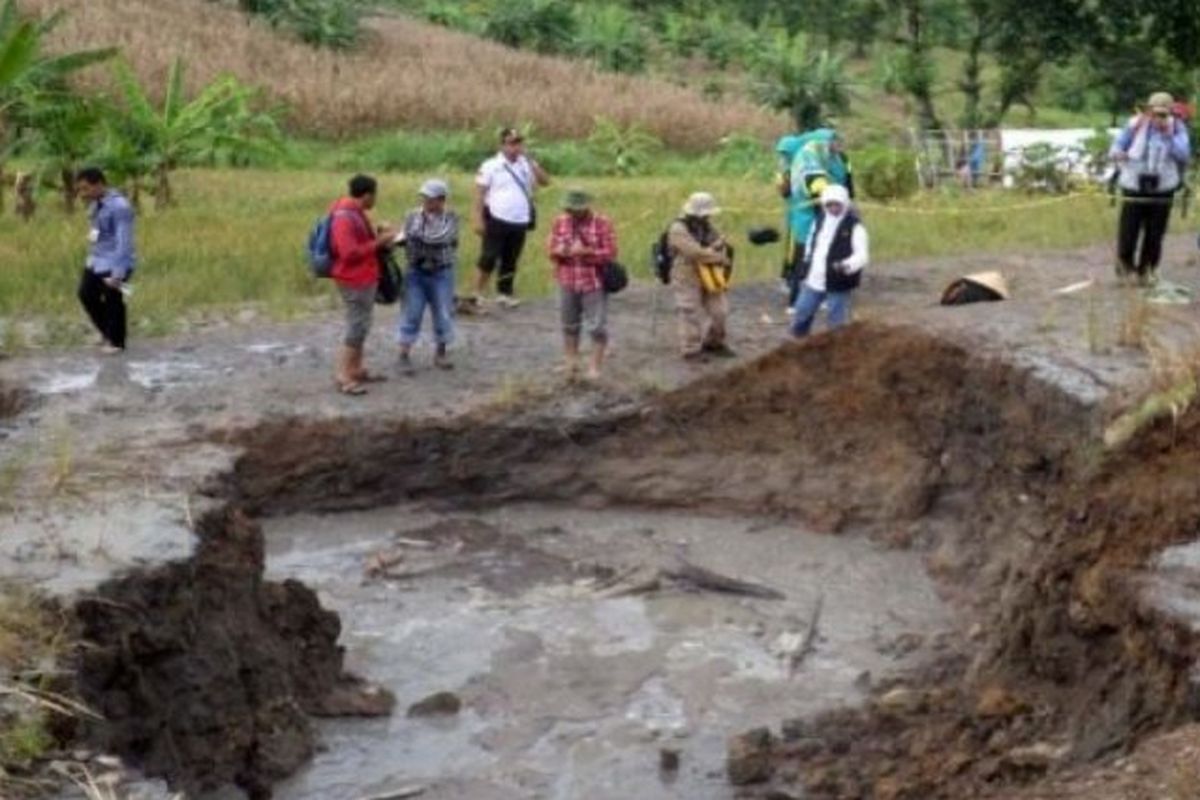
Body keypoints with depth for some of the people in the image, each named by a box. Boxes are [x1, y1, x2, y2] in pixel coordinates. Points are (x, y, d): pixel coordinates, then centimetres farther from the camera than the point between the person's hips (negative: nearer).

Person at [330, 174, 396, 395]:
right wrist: (379, 242, -23)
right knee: (356, 327, -7)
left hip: (364, 278, 10)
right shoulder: (344, 218, -22)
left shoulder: (356, 213, 10)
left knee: (362, 325, 17)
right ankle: (344, 377, -3)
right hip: (354, 281, -10)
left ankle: (356, 369, 27)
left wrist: (378, 234, 4)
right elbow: (350, 253, -28)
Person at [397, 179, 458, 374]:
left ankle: (440, 353, 23)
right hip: (417, 272, 1)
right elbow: (407, 240, -4)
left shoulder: (451, 218, -7)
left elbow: (441, 238, -20)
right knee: (412, 313, 1)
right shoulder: (413, 216, -1)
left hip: (441, 273, 0)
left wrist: (418, 236, -25)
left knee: (443, 314, 7)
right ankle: (404, 355, 6)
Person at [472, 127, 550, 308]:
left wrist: (532, 163, -10)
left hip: (520, 222, 4)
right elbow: (480, 193, -5)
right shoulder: (491, 166, -2)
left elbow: (545, 181, 0)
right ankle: (478, 293, 1)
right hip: (497, 220, -4)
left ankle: (505, 293, 21)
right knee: (489, 259, -5)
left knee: (510, 261, 10)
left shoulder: (527, 164, 10)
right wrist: (478, 219, -11)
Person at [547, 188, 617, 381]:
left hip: (594, 283, -4)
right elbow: (551, 248, 7)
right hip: (567, 282, 4)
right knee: (569, 324, 14)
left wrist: (585, 251, -21)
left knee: (597, 326, -1)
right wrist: (558, 251, -17)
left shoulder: (601, 223, -9)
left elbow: (611, 252, -12)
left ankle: (595, 366, 9)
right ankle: (571, 363, 28)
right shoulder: (560, 222, 3)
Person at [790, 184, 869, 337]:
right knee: (800, 315, 17)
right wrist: (807, 264, 19)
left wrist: (847, 265, -39)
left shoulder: (854, 226, -15)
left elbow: (862, 255, -21)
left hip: (838, 284, -6)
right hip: (813, 281, 6)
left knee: (837, 323, 4)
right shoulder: (820, 219, 6)